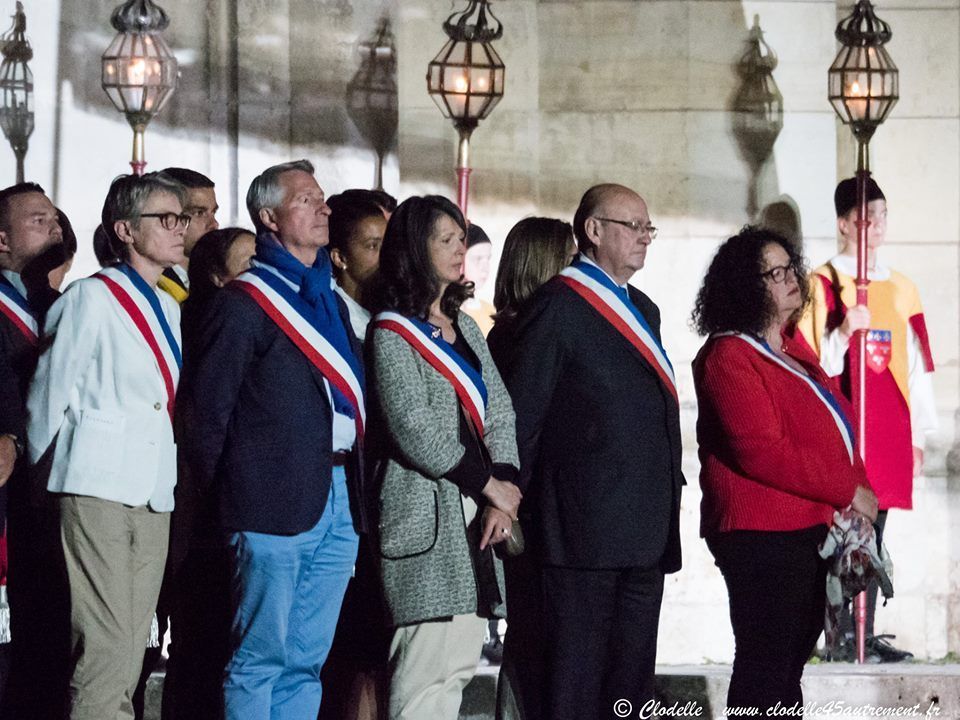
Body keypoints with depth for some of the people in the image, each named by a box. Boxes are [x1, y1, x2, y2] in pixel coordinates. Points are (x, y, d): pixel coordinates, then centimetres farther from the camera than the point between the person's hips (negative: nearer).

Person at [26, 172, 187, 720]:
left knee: (132, 648, 5)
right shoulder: (93, 298, -4)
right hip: (99, 488, -7)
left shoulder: (171, 310, 17)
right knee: (105, 644, -12)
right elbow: (53, 395, -1)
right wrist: (46, 470, 4)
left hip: (155, 493, 7)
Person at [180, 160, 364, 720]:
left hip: (339, 499, 7)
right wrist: (214, 486, -4)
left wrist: (357, 489, 10)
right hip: (276, 499, -7)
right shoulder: (245, 302, -5)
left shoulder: (332, 300, 19)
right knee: (262, 656, -6)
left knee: (306, 661, 9)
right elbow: (208, 404, -7)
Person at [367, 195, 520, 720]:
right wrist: (490, 484, -9)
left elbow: (499, 411, 12)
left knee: (459, 664, 6)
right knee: (425, 665, -13)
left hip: (475, 516, 8)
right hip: (427, 515, -8)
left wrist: (503, 488, -4)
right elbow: (413, 429, -13)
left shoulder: (465, 328, 19)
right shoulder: (392, 332, -5)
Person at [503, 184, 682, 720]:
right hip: (585, 526, -8)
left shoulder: (644, 309, 19)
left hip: (645, 531, 8)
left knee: (634, 675, 11)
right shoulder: (558, 307, -8)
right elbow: (521, 415, -10)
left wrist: (671, 488, 14)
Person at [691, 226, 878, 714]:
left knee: (790, 662, 13)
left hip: (812, 530, 9)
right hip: (763, 537, -9)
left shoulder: (793, 352, 18)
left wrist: (860, 493, 4)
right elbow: (762, 453, -21)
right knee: (765, 672, -6)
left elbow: (833, 433, 22)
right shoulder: (728, 357, -12)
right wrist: (849, 492, -17)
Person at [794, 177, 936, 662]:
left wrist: (919, 431, 11)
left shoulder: (901, 288, 14)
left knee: (874, 532, 6)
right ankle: (841, 636, -3)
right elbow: (812, 365, -3)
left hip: (889, 430, 4)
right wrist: (844, 333, -20)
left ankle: (867, 634, 9)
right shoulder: (822, 285, 0)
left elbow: (917, 364, 14)